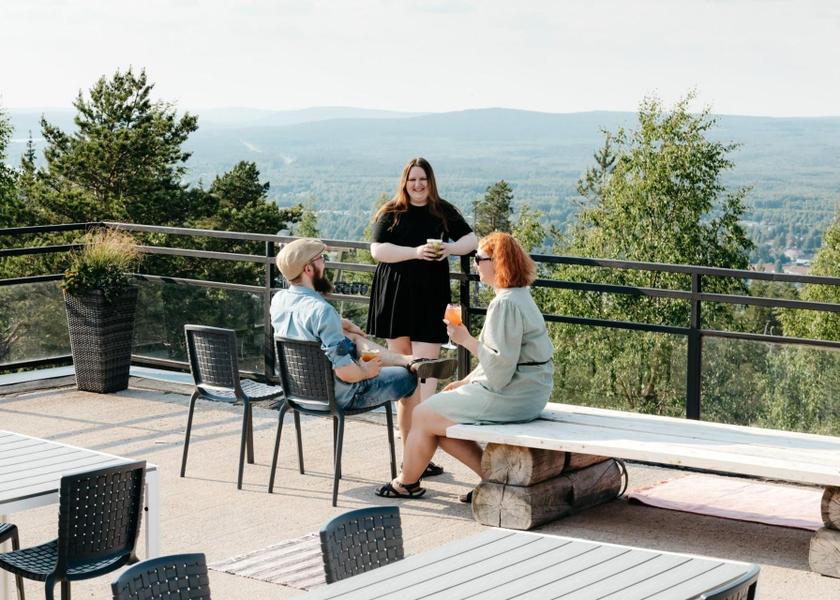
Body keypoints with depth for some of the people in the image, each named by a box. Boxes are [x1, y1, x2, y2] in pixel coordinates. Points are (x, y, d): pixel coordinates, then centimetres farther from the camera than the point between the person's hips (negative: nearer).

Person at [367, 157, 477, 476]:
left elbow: (471, 239, 13)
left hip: (430, 299, 0)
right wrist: (415, 252, -19)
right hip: (395, 297, 0)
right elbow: (377, 250, -6)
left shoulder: (444, 213, 8)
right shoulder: (390, 213, 4)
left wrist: (450, 248, -9)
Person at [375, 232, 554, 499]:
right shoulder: (519, 297, 14)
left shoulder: (505, 304, -21)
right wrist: (466, 381, 15)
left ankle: (407, 482, 25)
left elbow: (500, 366, -26)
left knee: (424, 416, 3)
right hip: (526, 395, 10)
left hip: (508, 397, -10)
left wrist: (466, 340, -17)